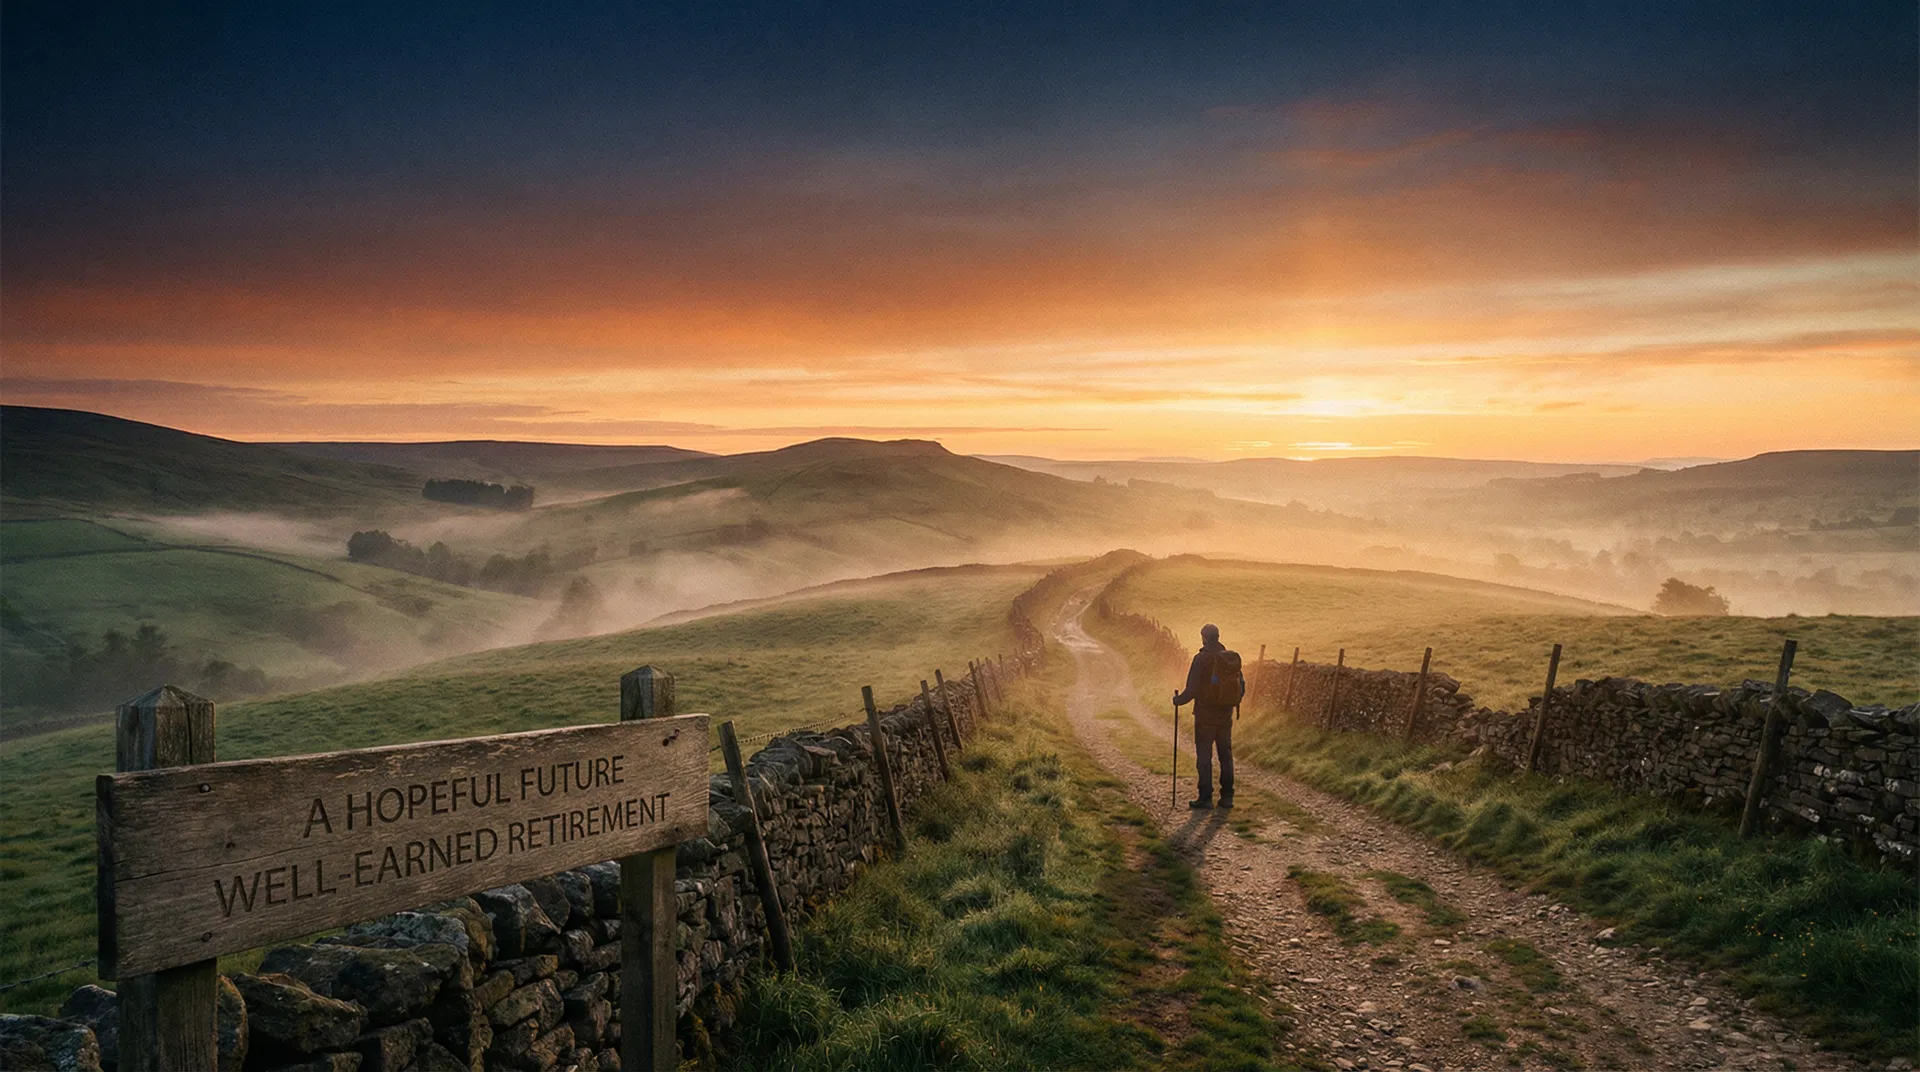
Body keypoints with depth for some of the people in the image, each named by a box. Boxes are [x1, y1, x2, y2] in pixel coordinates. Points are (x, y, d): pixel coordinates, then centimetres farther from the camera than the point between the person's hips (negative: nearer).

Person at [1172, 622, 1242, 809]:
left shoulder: (1201, 659, -14)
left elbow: (1193, 689, -17)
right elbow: (1241, 684, 9)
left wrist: (1178, 700, 0)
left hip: (1205, 716, -5)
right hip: (1225, 716, 5)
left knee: (1204, 757, 0)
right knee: (1226, 755, 12)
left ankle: (1206, 798, 0)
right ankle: (1227, 796, 16)